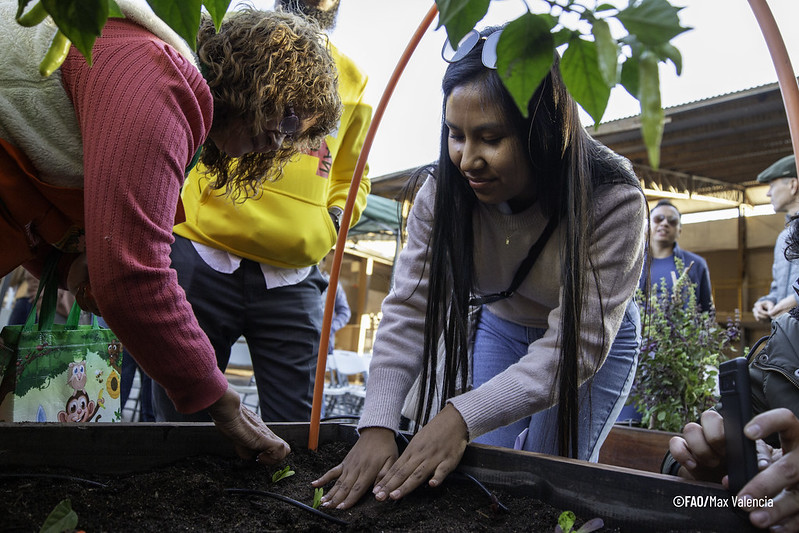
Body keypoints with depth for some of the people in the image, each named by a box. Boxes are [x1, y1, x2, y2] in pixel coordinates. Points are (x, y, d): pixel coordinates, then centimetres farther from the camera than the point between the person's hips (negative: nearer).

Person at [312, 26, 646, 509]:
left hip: (598, 338, -2)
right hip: (502, 326, 3)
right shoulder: (445, 192, -23)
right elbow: (411, 309, -24)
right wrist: (377, 425, -38)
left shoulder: (613, 199, -34)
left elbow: (580, 342, -35)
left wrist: (463, 416, -45)